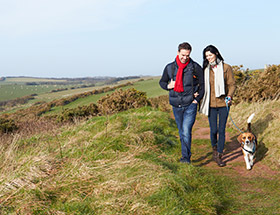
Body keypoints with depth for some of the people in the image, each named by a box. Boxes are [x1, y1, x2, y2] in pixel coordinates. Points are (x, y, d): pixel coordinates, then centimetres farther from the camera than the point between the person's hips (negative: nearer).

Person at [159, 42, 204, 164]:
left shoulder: (195, 67, -2)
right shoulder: (170, 68, 4)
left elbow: (203, 84, 5)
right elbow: (162, 82, 17)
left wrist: (197, 99, -3)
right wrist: (168, 86, -5)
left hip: (190, 105, -4)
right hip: (176, 106, 4)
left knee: (186, 131, -15)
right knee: (181, 132, 13)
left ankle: (185, 157, -9)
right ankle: (187, 154, 26)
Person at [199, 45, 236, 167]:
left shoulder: (226, 68, 0)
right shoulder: (205, 69, 7)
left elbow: (232, 84, 1)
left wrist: (229, 96, -15)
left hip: (223, 103, -1)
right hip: (211, 105, 1)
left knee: (221, 130, -1)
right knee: (213, 130, 1)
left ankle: (219, 156, 7)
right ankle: (215, 151, 26)